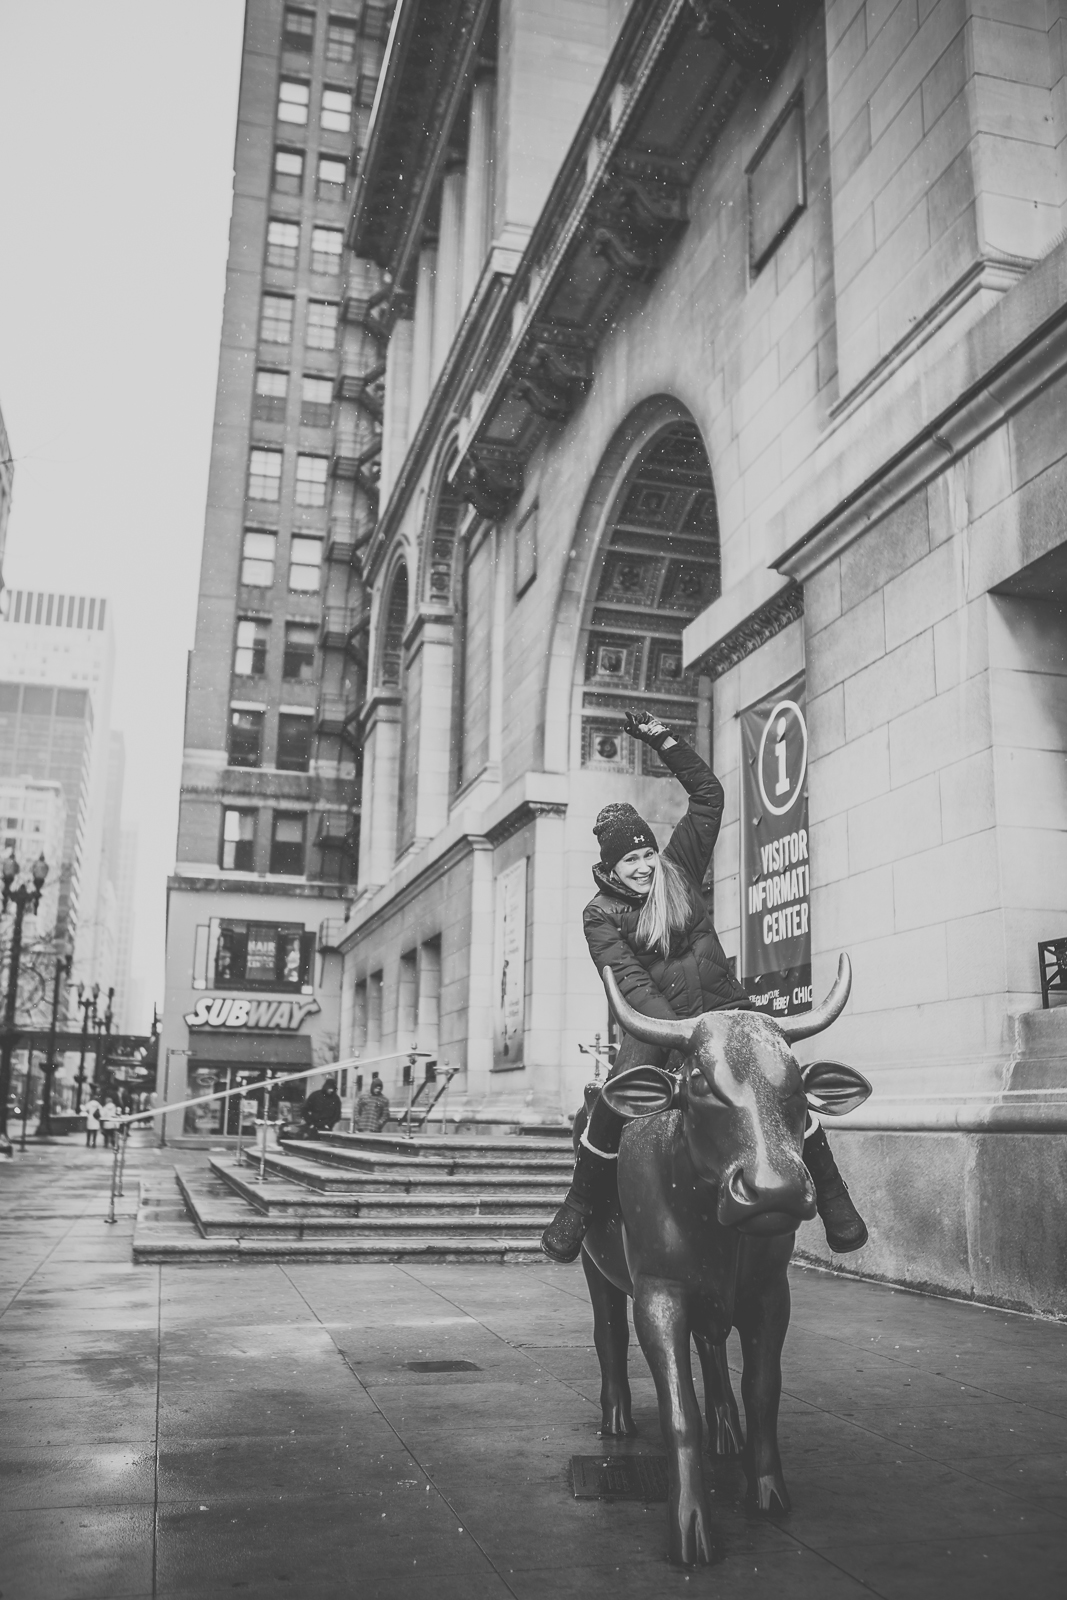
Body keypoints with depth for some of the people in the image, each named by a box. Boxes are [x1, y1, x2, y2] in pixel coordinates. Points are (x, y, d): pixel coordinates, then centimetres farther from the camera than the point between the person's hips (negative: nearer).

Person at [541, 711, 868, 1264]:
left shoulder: (678, 870, 6)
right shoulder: (601, 914, -3)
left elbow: (708, 793, 9)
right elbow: (631, 983, -16)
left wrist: (663, 741, 2)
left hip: (725, 1007, 2)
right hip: (657, 1020, -2)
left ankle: (833, 1197, -6)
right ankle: (577, 1207, -10)